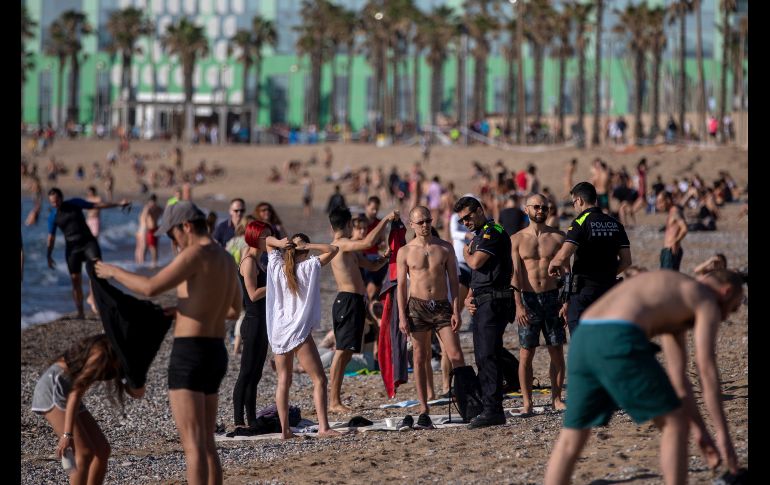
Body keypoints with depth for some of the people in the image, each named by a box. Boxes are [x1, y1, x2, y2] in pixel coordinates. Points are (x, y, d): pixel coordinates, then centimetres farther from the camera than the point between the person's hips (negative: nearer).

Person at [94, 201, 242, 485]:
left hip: (189, 357, -9)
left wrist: (114, 272, -4)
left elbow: (150, 288, -21)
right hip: (216, 356, 9)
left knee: (193, 446, -9)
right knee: (206, 444, 14)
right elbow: (234, 311, 29)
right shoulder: (227, 260, 15)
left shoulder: (196, 254, -14)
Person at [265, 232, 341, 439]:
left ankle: (285, 429, 5)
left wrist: (280, 243, 0)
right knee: (319, 380, -2)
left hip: (277, 332, 5)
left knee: (284, 381, 10)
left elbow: (268, 240, 20)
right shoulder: (309, 267, -4)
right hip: (299, 332, -5)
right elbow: (333, 249, 0)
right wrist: (307, 246, -5)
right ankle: (323, 427, -13)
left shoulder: (277, 266, 6)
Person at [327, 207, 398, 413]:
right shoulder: (341, 244, -10)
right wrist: (386, 219, -17)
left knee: (345, 352, 10)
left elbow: (373, 266, 26)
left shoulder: (348, 248, 21)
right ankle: (334, 402, -13)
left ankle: (335, 400, 12)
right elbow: (368, 242, -26)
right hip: (348, 300, -11)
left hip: (353, 301, 11)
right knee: (342, 352, -11)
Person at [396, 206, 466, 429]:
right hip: (417, 306, 0)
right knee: (420, 358, 1)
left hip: (442, 306, 0)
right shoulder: (405, 252, 3)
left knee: (456, 356, -7)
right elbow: (401, 286, 4)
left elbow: (454, 281, 6)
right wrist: (402, 316, -4)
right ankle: (424, 411, 3)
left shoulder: (445, 248, 5)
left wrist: (456, 311, -2)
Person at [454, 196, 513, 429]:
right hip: (481, 303, 10)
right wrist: (469, 297, 11)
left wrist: (466, 253, 2)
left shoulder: (493, 231, -10)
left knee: (488, 355, -14)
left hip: (493, 301, -10)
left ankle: (493, 410, -15)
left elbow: (476, 262, -20)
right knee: (482, 357, 9)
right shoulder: (478, 236, 22)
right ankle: (488, 408, 11)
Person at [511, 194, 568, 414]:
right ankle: (527, 403, 1)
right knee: (526, 354, -3)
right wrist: (518, 305, -14)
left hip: (552, 298, 1)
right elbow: (515, 274, -4)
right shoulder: (517, 239, 2)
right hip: (528, 299, -1)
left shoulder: (558, 237, 5)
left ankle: (556, 399, 12)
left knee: (557, 352, 2)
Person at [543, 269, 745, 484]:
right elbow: (707, 372, 6)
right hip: (619, 345, -8)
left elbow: (678, 378, 41)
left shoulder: (668, 299, 41)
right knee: (676, 425, 8)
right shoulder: (708, 302, 14)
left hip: (584, 342, 8)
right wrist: (723, 434, 9)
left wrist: (700, 430, 40)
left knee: (571, 440, 19)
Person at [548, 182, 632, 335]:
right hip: (609, 287, 6)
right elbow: (626, 260, 7)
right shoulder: (615, 224, 9)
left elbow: (563, 256, -23)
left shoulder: (580, 223, -11)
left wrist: (552, 264, -2)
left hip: (584, 289, -6)